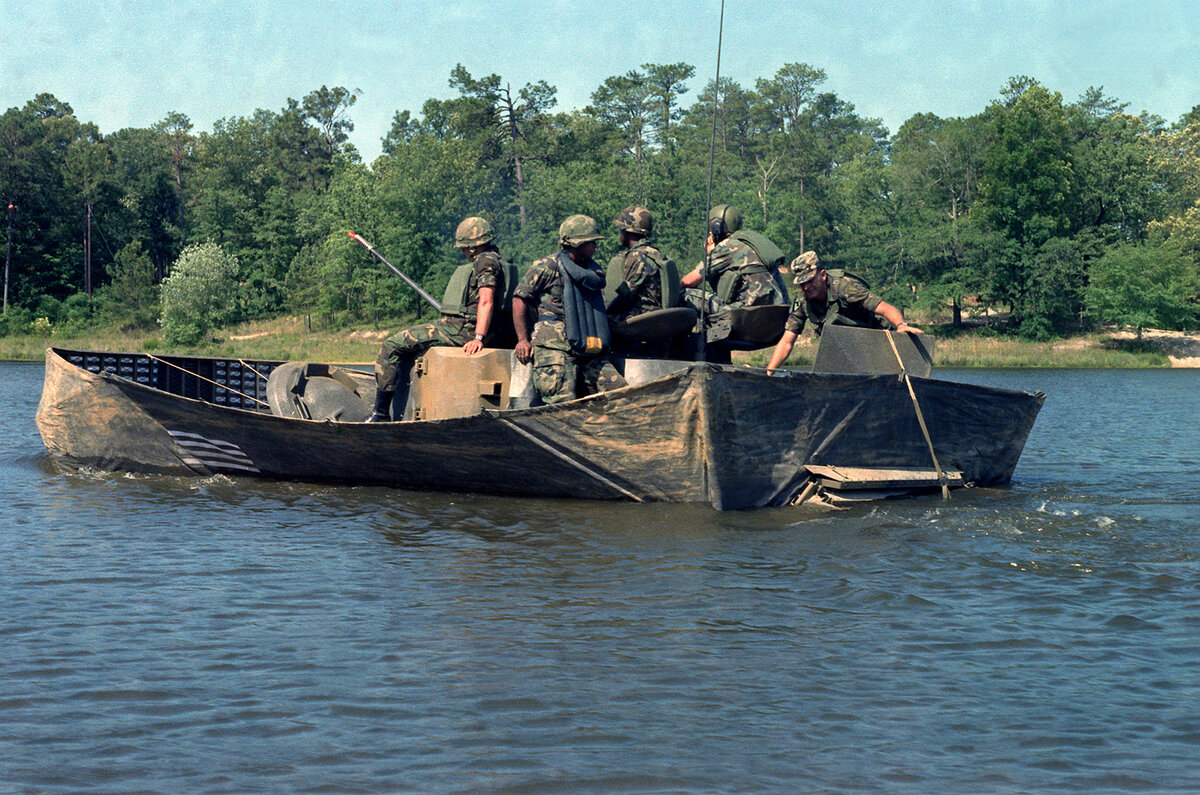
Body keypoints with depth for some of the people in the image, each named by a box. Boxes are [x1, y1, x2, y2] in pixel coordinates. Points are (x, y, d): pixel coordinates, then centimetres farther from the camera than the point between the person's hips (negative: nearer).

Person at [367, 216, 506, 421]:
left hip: (460, 329, -11)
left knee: (391, 346, -12)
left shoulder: (486, 260, -12)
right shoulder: (495, 260, 20)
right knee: (406, 343, 28)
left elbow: (486, 301, -25)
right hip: (460, 328, 11)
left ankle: (381, 414, -13)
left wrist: (479, 338, -33)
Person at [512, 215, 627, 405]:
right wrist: (523, 340, -3)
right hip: (555, 348, -6)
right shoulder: (547, 267, -1)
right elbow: (520, 298, 1)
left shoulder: (595, 272, 20)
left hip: (591, 353, 6)